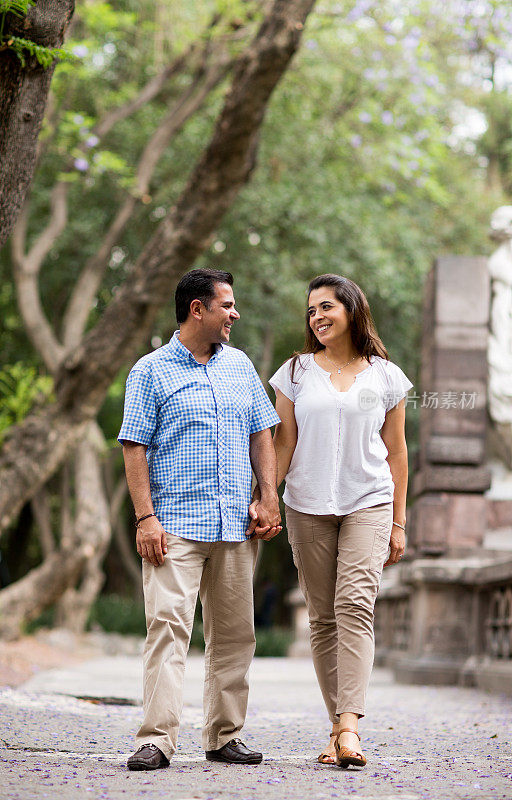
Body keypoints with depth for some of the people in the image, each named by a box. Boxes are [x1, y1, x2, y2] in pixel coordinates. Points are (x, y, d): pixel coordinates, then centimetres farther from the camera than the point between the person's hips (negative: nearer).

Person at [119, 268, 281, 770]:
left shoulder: (240, 366, 16)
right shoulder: (151, 371, 1)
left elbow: (262, 435, 18)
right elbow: (134, 447, -3)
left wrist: (268, 499, 6)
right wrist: (145, 517, -12)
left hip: (236, 524, 5)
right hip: (175, 523, -5)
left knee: (234, 632, 7)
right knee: (168, 625, -13)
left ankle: (224, 737, 15)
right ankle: (157, 739, -14)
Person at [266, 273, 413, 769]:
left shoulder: (385, 376, 7)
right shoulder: (297, 372, 8)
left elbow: (395, 451, 10)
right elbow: (283, 443, 8)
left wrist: (398, 522, 8)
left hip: (368, 504, -2)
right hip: (308, 508, 2)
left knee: (354, 605, -18)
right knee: (322, 618, 1)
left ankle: (348, 725, -28)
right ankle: (338, 730, 6)